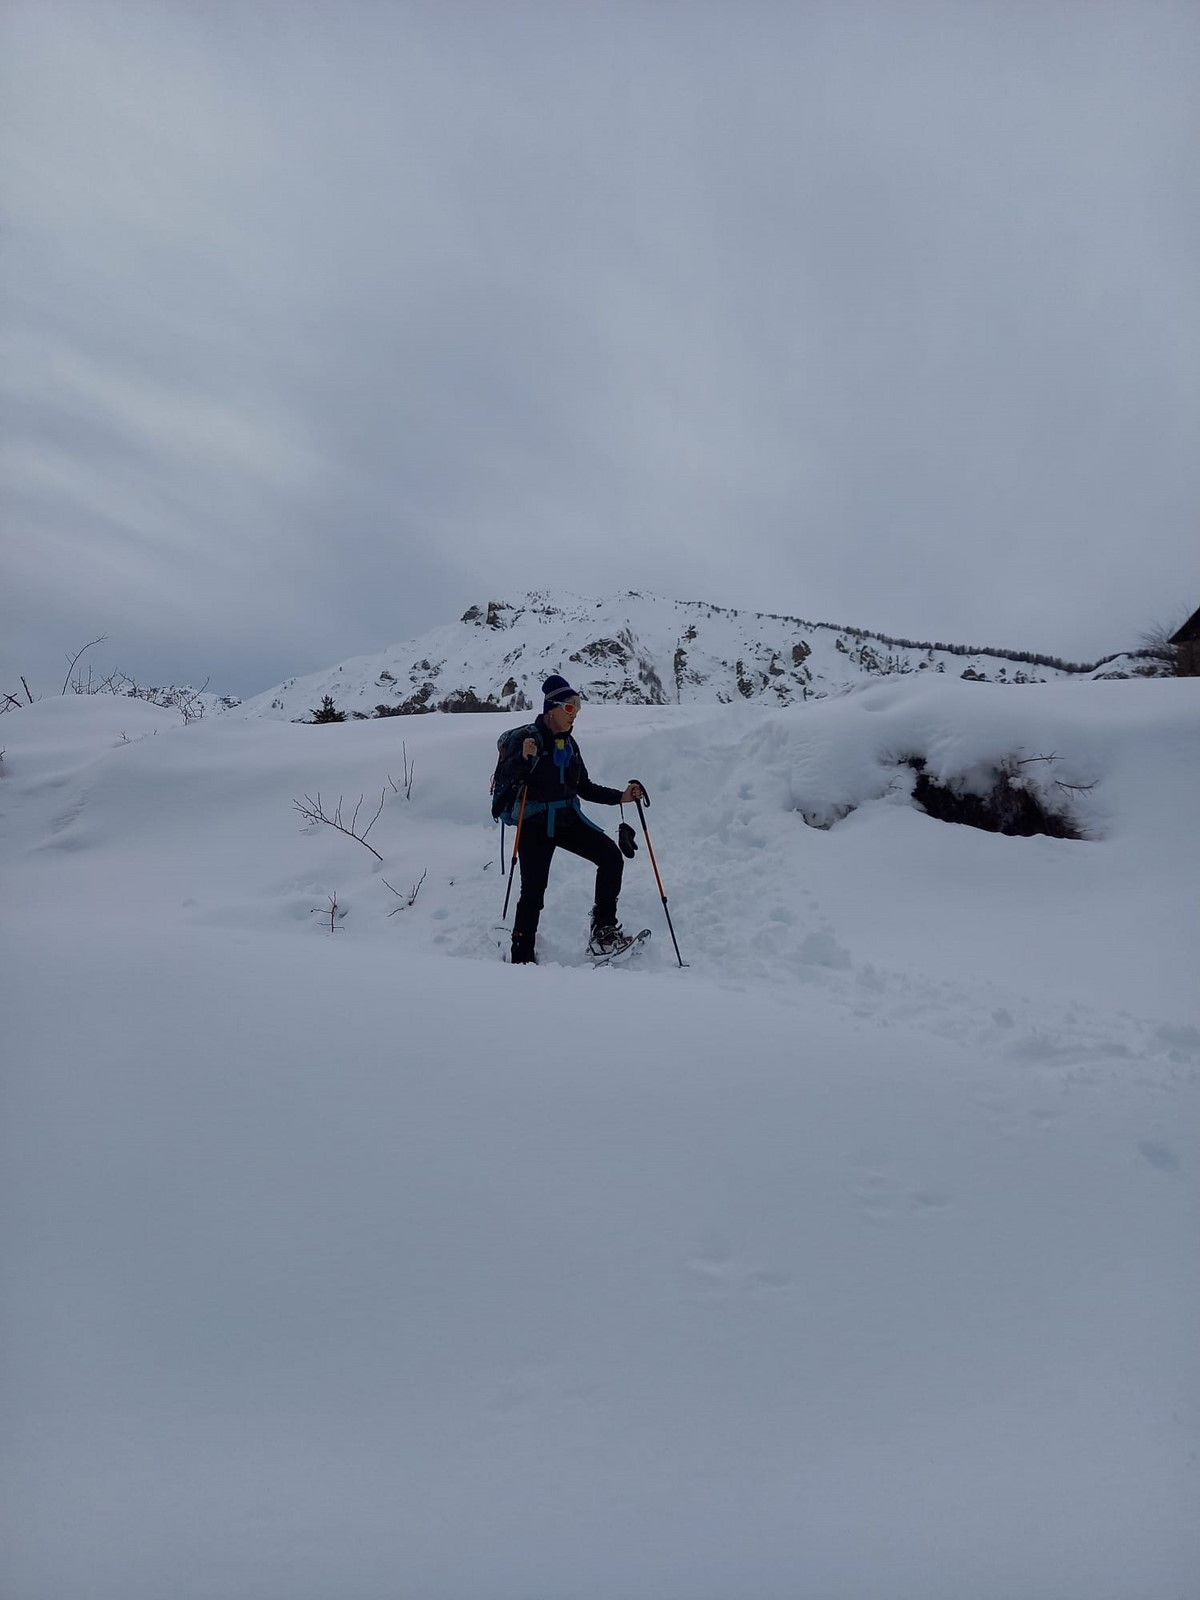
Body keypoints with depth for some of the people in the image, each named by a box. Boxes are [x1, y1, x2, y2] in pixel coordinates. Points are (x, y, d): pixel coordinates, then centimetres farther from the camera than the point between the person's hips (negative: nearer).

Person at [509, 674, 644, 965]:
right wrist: (524, 759, -34)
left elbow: (584, 788, 14)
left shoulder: (569, 742, 8)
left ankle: (604, 929, 2)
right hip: (536, 824, -6)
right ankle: (522, 956, 14)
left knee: (611, 857, -9)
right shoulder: (526, 738, -12)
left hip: (568, 819, 6)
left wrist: (621, 796, 4)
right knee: (533, 892, -4)